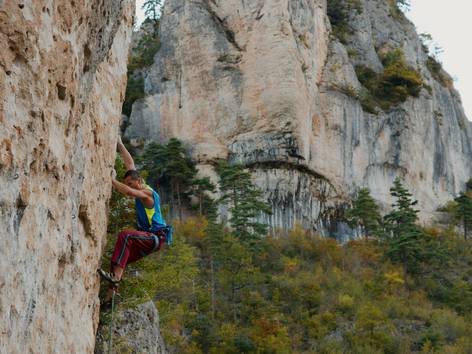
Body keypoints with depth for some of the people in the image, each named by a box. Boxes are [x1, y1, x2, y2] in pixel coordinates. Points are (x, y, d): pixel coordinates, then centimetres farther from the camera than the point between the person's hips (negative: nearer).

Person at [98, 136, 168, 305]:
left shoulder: (148, 193, -12)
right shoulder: (140, 189, 13)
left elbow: (129, 192, -33)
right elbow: (130, 164, 20)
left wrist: (113, 180, -22)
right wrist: (120, 145, 20)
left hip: (156, 237, -10)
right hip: (147, 239, 10)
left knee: (125, 235, -31)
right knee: (120, 258, -1)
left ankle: (115, 277, -40)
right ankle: (110, 296, -7)